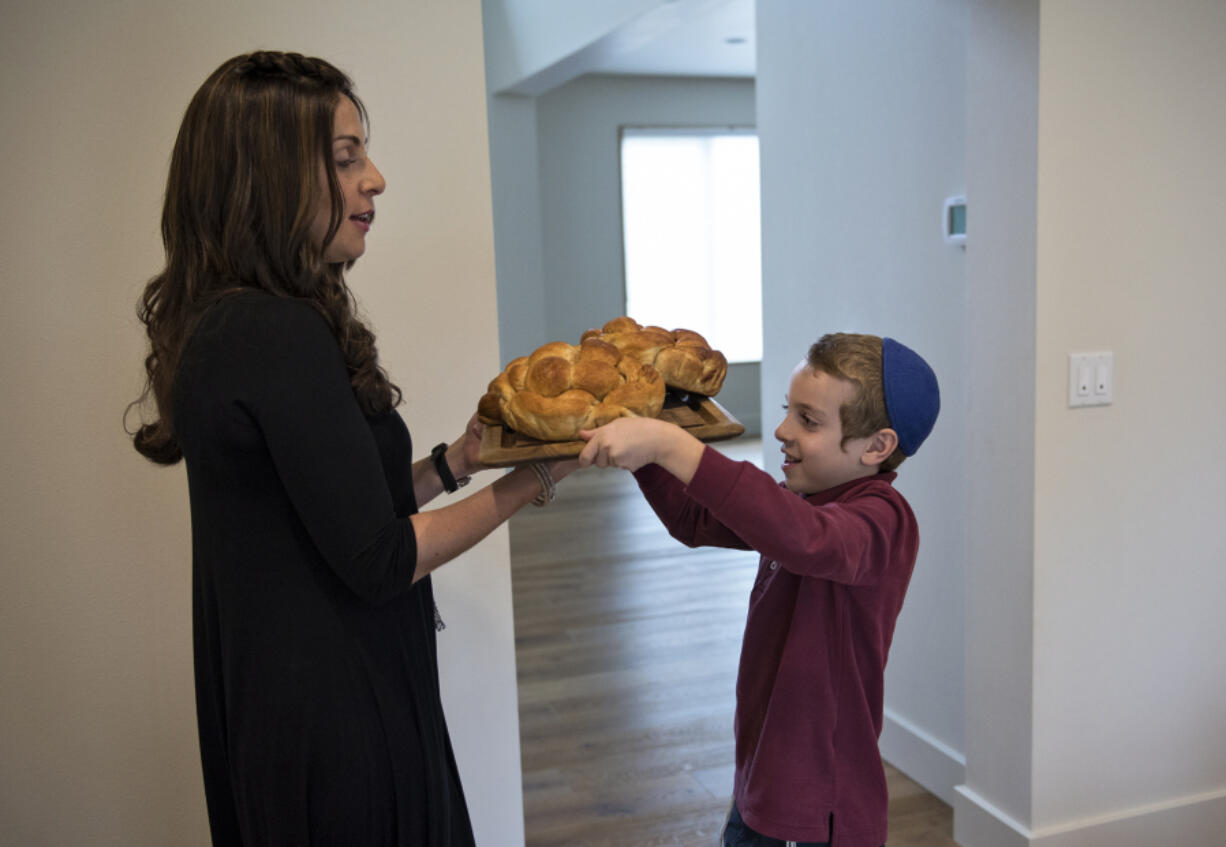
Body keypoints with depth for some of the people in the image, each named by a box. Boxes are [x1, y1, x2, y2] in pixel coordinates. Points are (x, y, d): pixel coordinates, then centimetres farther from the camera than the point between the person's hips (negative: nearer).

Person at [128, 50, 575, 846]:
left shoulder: (224, 325, 5)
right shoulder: (280, 336, -24)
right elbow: (377, 561, -21)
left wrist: (455, 460, 6)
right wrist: (522, 487, -9)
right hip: (335, 725, -9)